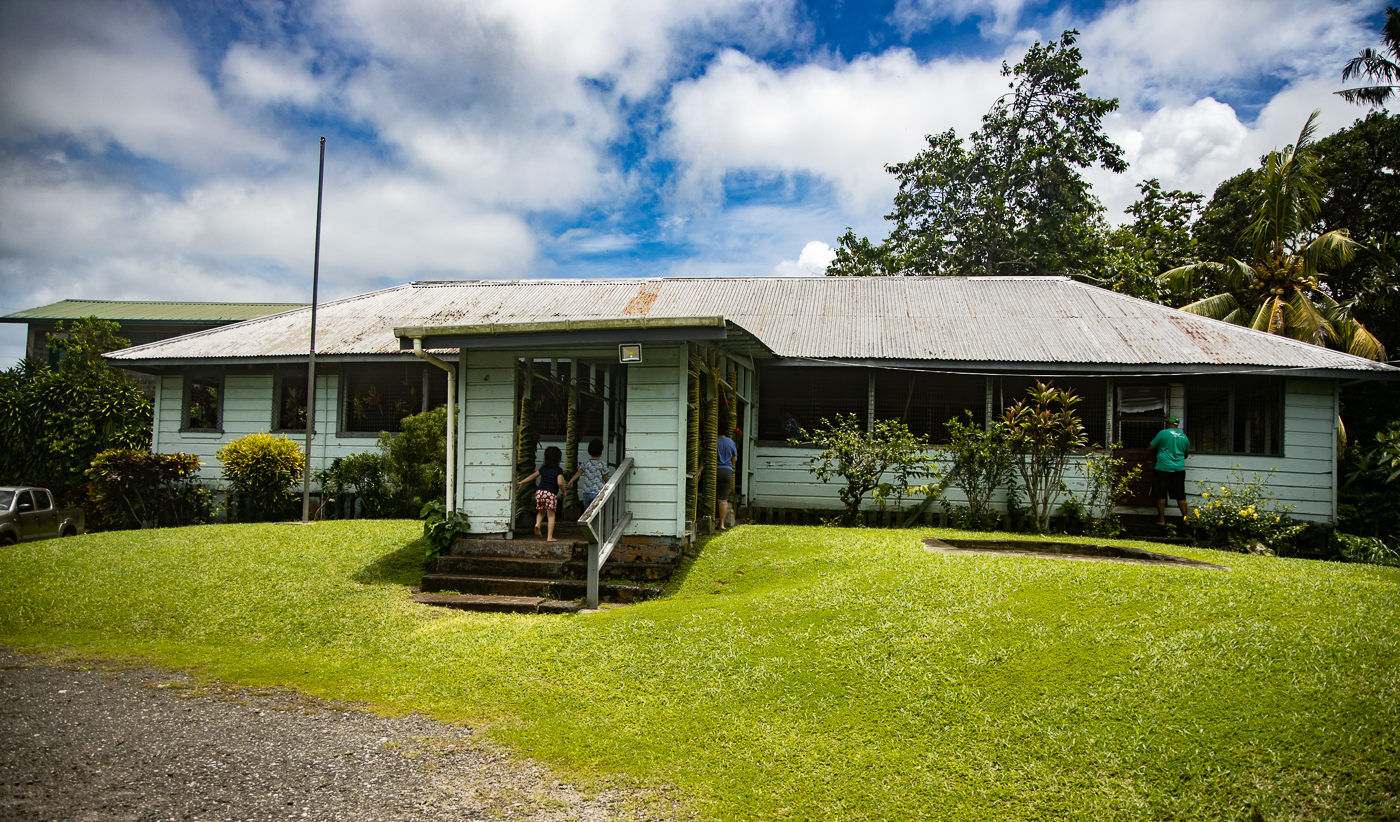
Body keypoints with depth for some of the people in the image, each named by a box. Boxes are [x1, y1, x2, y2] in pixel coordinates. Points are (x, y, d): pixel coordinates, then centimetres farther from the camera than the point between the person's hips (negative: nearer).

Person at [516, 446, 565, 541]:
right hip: (551, 493, -5)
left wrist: (521, 482, 37)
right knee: (551, 515, 0)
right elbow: (560, 483, -11)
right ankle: (550, 537, -5)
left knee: (541, 512, 24)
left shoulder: (543, 469, 18)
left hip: (539, 492, 5)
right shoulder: (558, 470, 2)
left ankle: (537, 524, -5)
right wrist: (564, 492, 6)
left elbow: (532, 476, 26)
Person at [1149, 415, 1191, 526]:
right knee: (1180, 496, 9)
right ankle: (1185, 518, 10)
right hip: (1179, 469, 5)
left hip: (1163, 468, -4)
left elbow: (1151, 447, 0)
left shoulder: (1163, 433, -5)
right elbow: (1186, 454, 23)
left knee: (1161, 495, 1)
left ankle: (1161, 519, 3)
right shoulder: (1184, 437, 11)